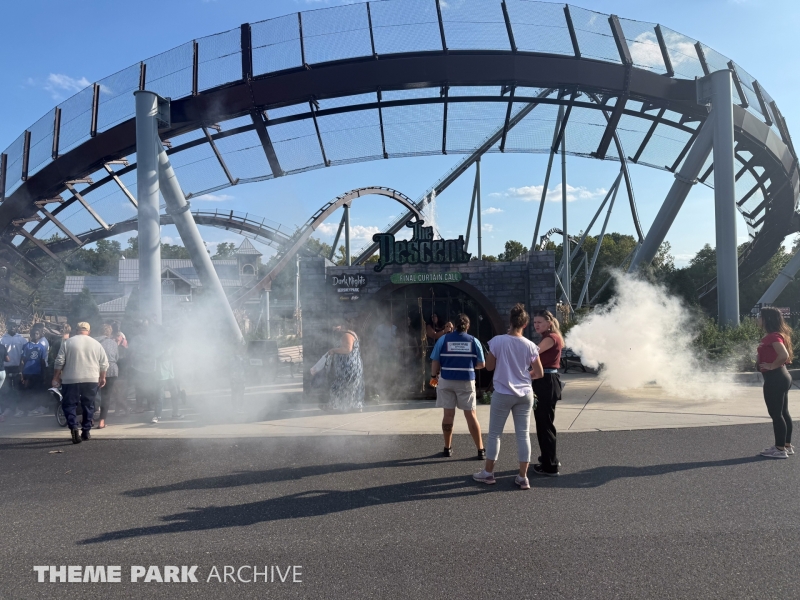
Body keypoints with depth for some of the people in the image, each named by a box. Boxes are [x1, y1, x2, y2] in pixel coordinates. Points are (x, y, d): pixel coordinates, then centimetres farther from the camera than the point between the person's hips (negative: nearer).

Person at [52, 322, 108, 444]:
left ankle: (73, 427, -13)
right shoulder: (96, 344, 5)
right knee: (89, 406, 13)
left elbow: (59, 362, -2)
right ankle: (86, 431, 16)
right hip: (91, 380, 2)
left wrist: (56, 377, 8)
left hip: (71, 380, -2)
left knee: (69, 405, 7)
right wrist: (102, 378, 18)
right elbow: (104, 364, 6)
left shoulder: (67, 342, -1)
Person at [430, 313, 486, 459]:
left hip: (446, 381, 0)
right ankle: (481, 450, 6)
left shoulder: (443, 339, -1)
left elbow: (435, 361, -2)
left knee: (448, 414, 8)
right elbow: (481, 364, 3)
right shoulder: (474, 341, 1)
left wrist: (434, 376, 13)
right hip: (466, 382, 0)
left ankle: (448, 448, 19)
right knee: (471, 415, 4)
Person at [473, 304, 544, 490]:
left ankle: (488, 473, 21)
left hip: (503, 394, -2)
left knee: (495, 433, 10)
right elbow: (539, 373, 2)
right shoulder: (530, 346, -5)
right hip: (525, 395, 2)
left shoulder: (497, 341, -11)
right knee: (523, 434, 8)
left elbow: (489, 367, -2)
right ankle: (523, 477, 13)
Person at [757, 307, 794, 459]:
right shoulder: (773, 335, 13)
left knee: (776, 414, -4)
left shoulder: (773, 336, -18)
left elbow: (784, 355, -31)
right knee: (783, 412, 15)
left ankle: (780, 449, 2)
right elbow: (784, 354, 24)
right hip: (781, 377, 11)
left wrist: (772, 366, -18)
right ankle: (787, 445, 24)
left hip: (774, 379, -11)